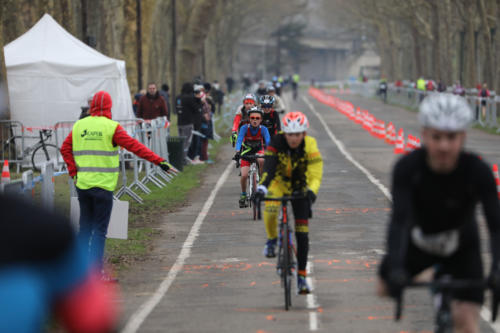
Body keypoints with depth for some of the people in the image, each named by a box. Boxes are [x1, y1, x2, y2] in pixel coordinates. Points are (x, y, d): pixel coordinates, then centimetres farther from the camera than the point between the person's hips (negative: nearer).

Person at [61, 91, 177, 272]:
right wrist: (159, 161, -14)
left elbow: (65, 149, 8)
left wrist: (74, 172, 7)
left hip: (82, 184, 5)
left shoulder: (79, 125, 8)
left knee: (85, 227, 15)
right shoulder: (111, 127, -8)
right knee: (100, 230, -1)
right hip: (103, 186, -5)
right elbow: (134, 146, -13)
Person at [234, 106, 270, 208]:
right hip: (246, 152, 0)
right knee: (244, 175, -17)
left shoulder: (263, 129, -21)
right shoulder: (245, 128, -24)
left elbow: (268, 141, -32)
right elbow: (239, 140, -36)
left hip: (258, 151, 0)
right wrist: (237, 153, -53)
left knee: (262, 161, -36)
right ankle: (243, 194, 9)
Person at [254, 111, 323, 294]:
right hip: (279, 181, -1)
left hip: (300, 187, 1)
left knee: (302, 232, -3)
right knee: (270, 209, -34)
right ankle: (272, 239, -3)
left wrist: (312, 191, -54)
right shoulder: (277, 142, -27)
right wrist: (261, 188, -52)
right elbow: (268, 168, -35)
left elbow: (315, 173, -36)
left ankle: (301, 276, 7)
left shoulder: (310, 145, -26)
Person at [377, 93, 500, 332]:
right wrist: (395, 269, -51)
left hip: (462, 248, -2)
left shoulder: (477, 171, -31)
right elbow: (399, 220, -38)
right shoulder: (408, 167, -30)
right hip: (420, 241, 2)